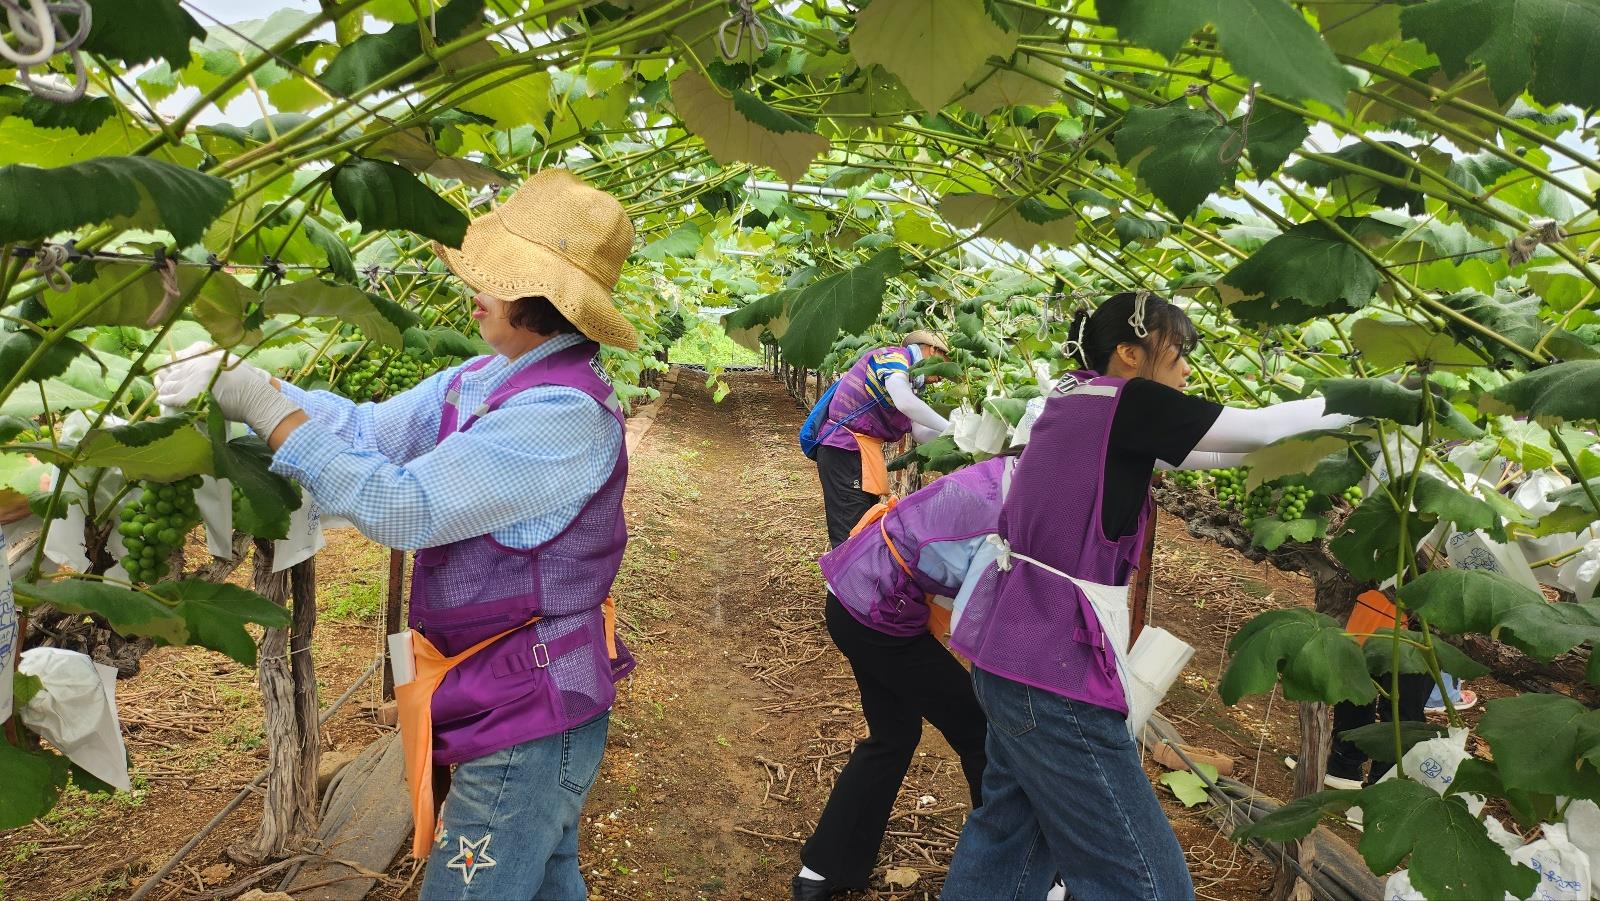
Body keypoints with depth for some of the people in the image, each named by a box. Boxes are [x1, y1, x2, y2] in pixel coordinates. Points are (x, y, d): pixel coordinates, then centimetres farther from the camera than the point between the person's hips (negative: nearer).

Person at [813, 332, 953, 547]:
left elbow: (919, 432, 13)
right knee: (850, 532, -12)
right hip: (845, 449, -10)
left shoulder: (909, 382, 21)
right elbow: (904, 402, -26)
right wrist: (951, 429, -20)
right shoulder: (894, 356, -8)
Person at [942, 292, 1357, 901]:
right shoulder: (1124, 403, -12)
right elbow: (1259, 429, -6)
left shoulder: (1072, 403, 12)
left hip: (1008, 646, 10)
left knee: (1013, 831, 22)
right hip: (1054, 667, -10)